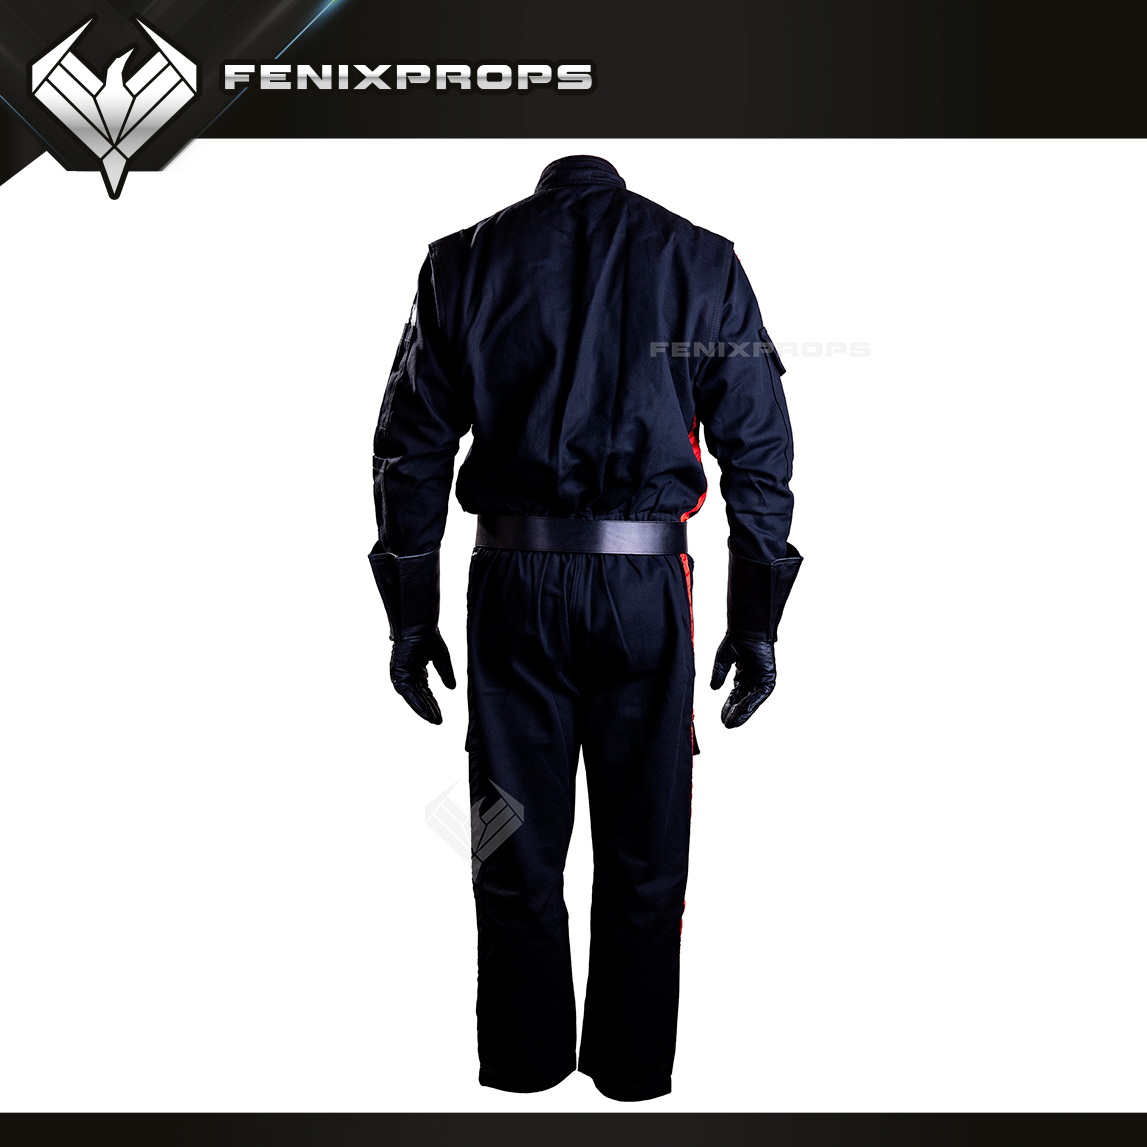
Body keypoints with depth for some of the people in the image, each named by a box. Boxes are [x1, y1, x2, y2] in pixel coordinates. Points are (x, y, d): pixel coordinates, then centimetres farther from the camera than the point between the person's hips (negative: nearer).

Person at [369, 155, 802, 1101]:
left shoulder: (466, 261, 5)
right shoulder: (702, 261, 4)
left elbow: (409, 448, 4)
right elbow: (761, 449, 2)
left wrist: (411, 617, 10)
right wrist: (756, 624, 6)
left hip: (514, 588, 1)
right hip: (647, 588, 0)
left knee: (516, 856, 12)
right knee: (645, 861, 12)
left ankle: (520, 1072, 27)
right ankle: (634, 1077, 26)